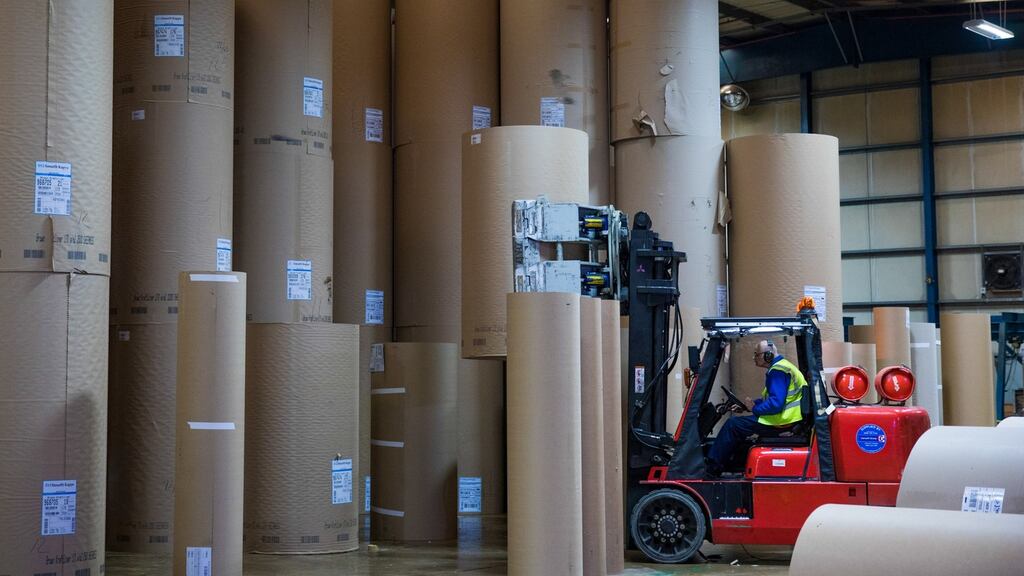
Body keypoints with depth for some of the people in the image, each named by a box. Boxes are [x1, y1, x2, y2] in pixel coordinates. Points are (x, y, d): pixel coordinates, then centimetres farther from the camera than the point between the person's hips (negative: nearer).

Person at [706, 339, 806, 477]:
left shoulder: (777, 371, -17)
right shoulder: (780, 367, 18)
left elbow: (775, 403, -27)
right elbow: (770, 398, 25)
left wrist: (754, 408, -13)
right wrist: (745, 406, 16)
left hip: (781, 421, -11)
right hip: (782, 418, 11)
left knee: (732, 424, -9)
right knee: (738, 422, 21)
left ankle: (712, 469, -3)